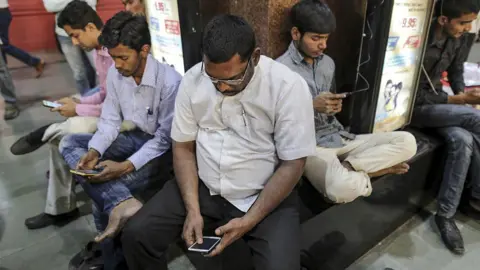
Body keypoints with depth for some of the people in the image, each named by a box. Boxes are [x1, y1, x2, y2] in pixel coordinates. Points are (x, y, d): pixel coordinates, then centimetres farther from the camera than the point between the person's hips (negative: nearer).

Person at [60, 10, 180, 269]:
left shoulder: (169, 81, -24)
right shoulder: (115, 74, -3)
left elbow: (165, 138, -21)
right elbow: (110, 122, 1)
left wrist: (126, 166, -29)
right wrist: (94, 151, -18)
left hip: (161, 149, -7)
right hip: (135, 138, 8)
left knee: (102, 193, -23)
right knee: (68, 143, -10)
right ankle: (121, 202, -29)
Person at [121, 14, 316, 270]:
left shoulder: (288, 87, -17)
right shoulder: (193, 79, -6)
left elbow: (292, 164, -13)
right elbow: (183, 147, 0)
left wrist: (248, 221, -18)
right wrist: (193, 210, -11)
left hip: (265, 196, -2)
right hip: (202, 187, 3)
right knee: (135, 236, -8)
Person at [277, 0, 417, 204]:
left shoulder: (328, 63, 13)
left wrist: (335, 107, -1)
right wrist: (311, 105, -18)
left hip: (338, 137, 7)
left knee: (407, 142, -6)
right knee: (343, 187, -36)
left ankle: (347, 167, -15)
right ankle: (375, 169, -5)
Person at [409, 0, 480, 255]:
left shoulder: (458, 37, 1)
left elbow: (456, 72, 14)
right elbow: (416, 96, -21)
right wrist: (458, 99, -23)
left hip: (439, 101, 7)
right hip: (416, 107, -7)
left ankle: (445, 214, -7)